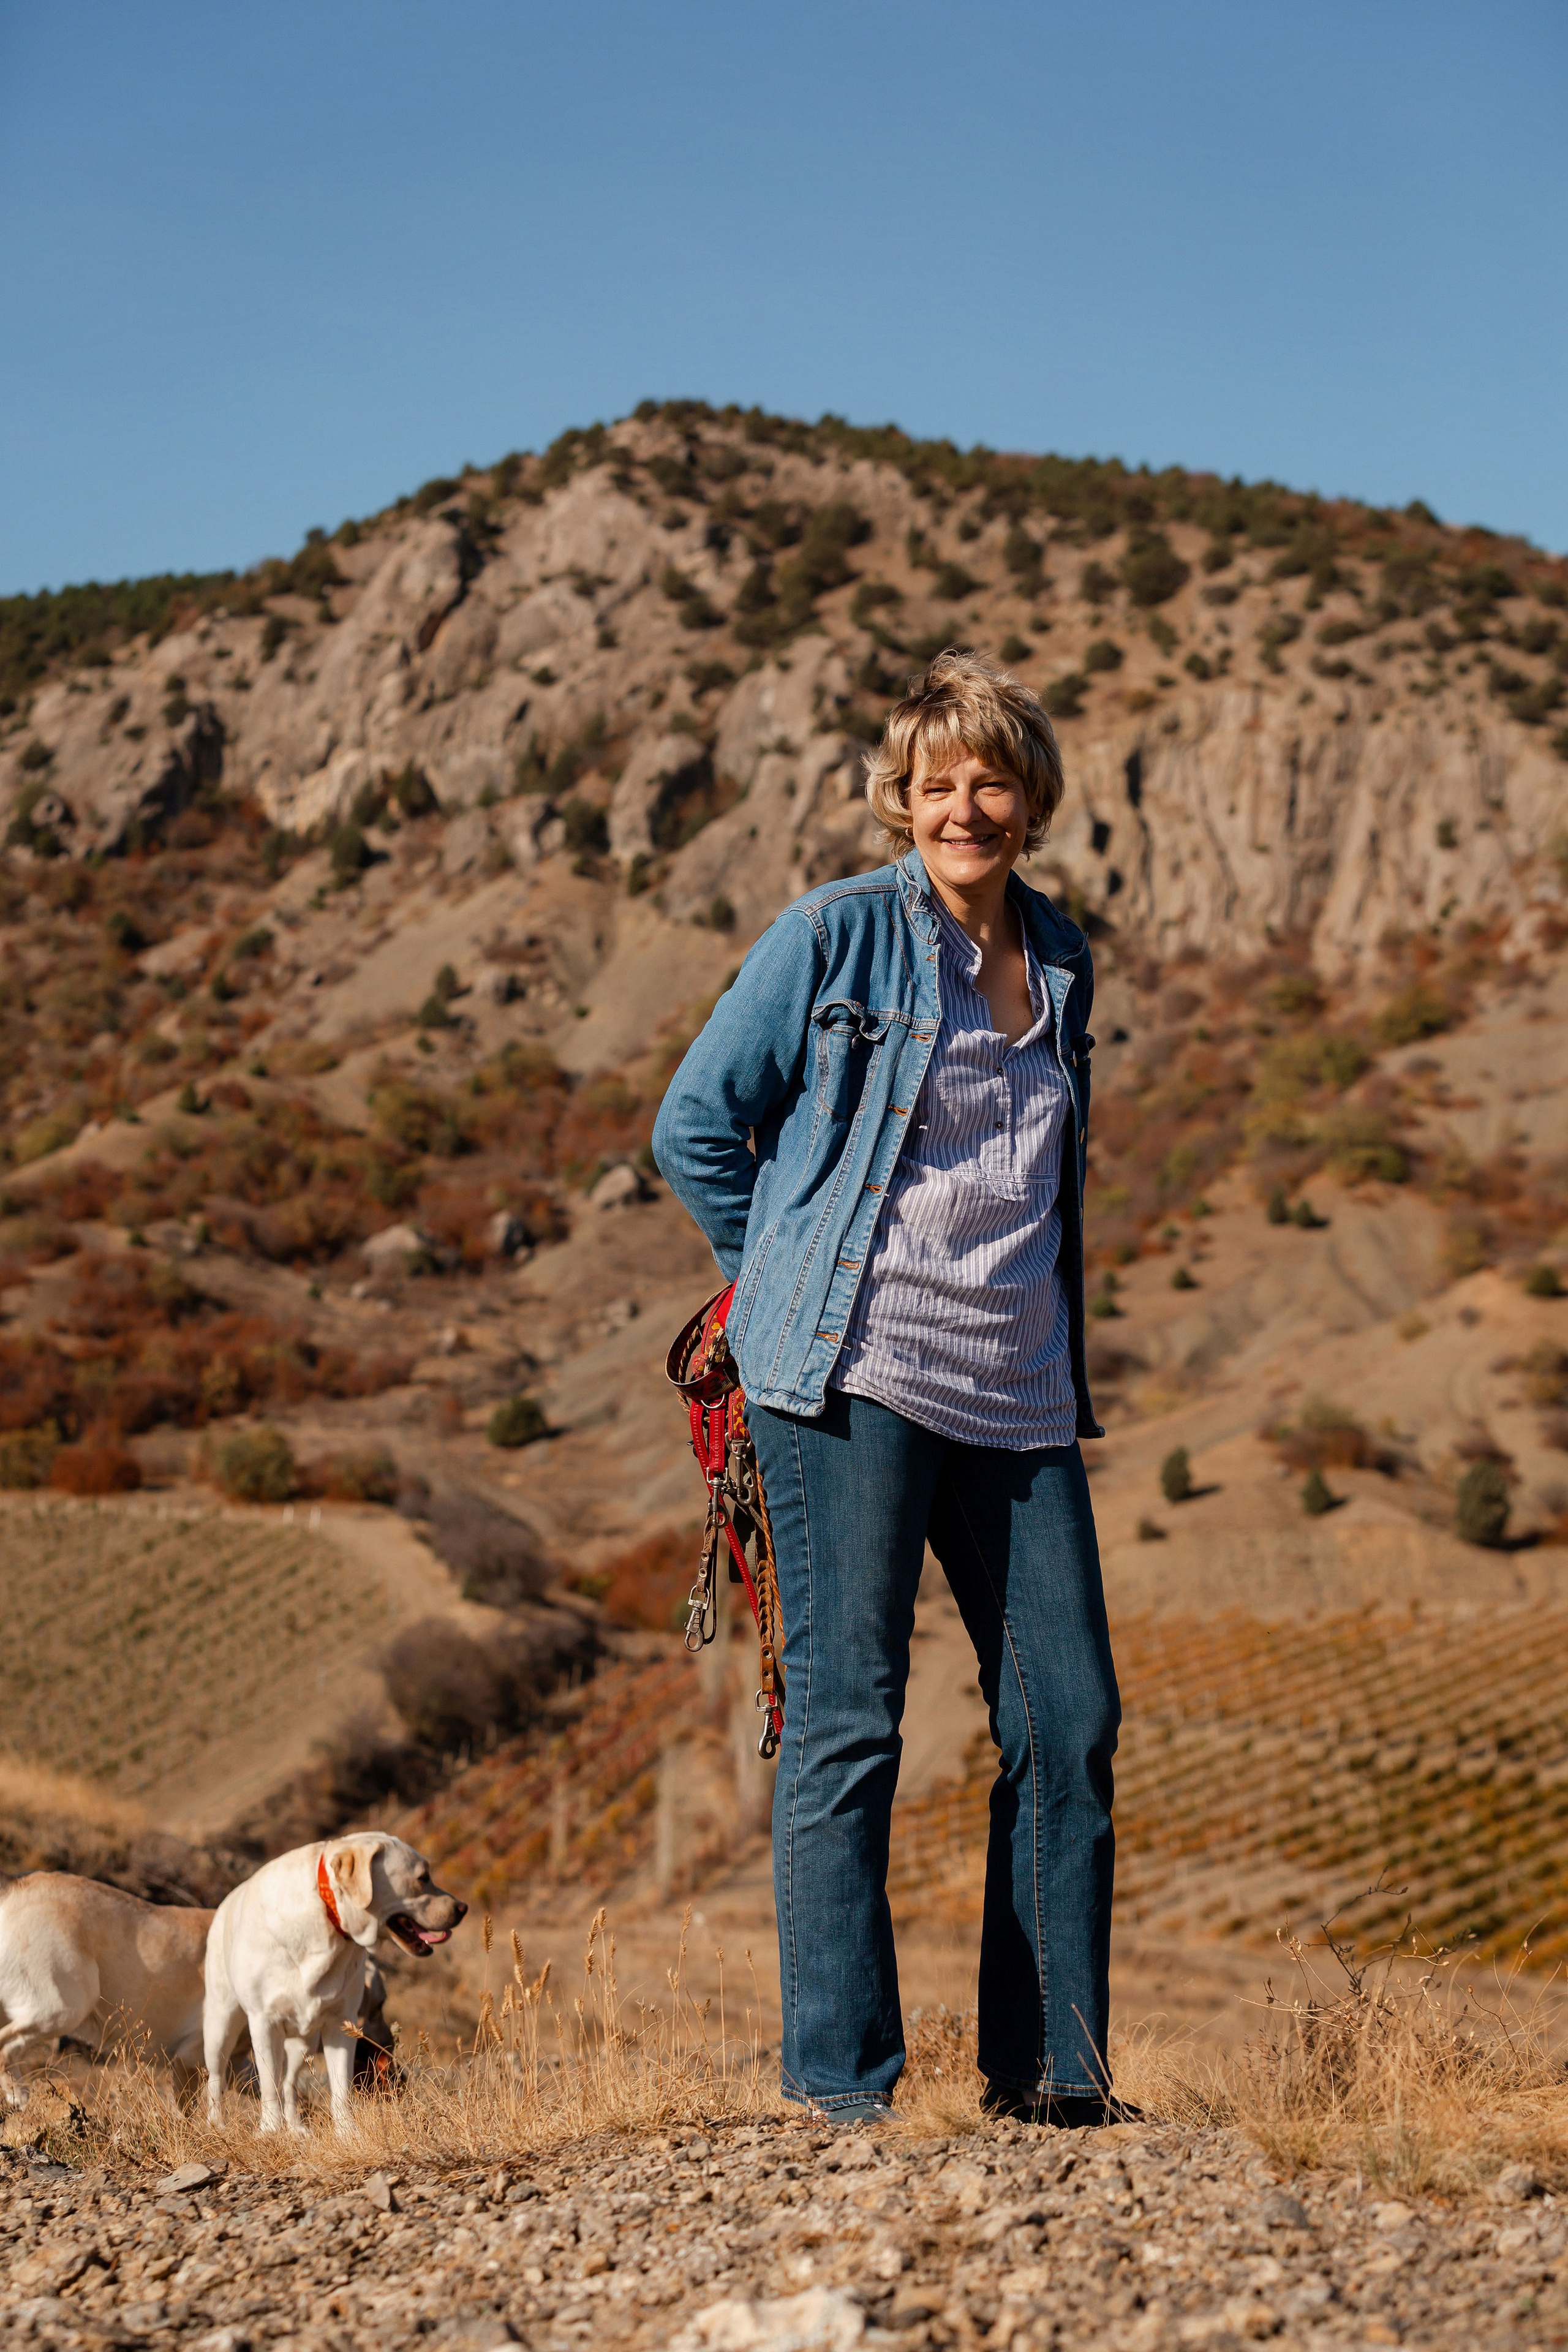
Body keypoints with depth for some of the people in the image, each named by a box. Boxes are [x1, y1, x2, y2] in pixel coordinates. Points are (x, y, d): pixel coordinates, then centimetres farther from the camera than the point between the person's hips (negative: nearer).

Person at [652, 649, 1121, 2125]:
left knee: (1069, 1719, 3)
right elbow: (694, 1127, 3)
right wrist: (802, 1290, 5)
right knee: (847, 1718, -5)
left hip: (1020, 1393, 6)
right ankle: (839, 2075, 3)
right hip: (855, 1381, -5)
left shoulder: (1063, 962, 15)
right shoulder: (835, 937, -2)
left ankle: (1047, 2065, 15)